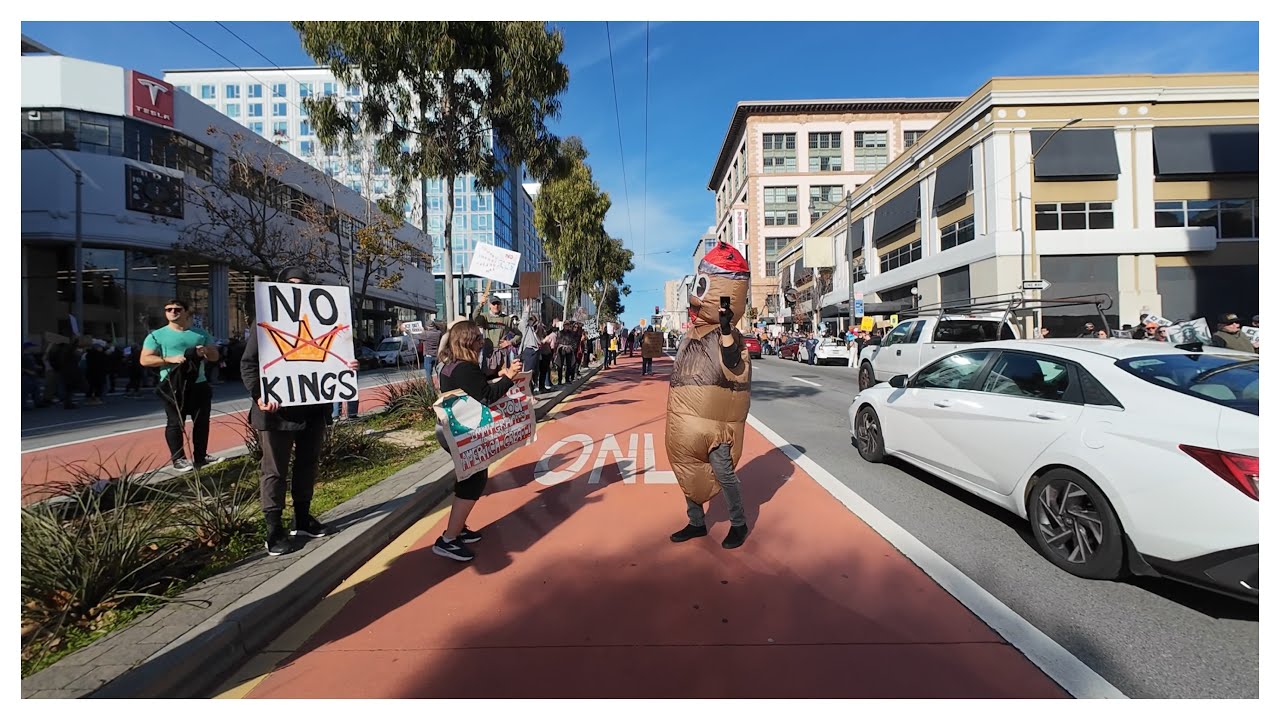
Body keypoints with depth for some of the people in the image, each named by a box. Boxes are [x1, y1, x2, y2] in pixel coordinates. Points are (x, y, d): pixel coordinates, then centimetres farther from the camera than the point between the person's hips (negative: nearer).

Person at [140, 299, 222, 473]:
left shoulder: (201, 334, 11)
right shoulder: (157, 335, 1)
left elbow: (215, 356, 14)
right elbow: (145, 360, -3)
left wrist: (206, 351, -8)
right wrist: (170, 359, -18)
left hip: (199, 385, 4)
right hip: (173, 387, -3)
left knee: (202, 422, 9)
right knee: (175, 423, -1)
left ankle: (200, 456, 19)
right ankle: (178, 459, 7)